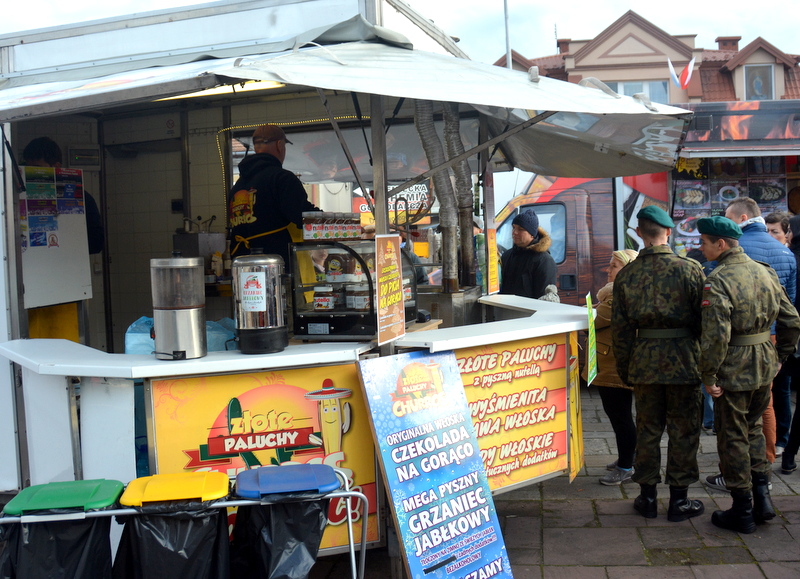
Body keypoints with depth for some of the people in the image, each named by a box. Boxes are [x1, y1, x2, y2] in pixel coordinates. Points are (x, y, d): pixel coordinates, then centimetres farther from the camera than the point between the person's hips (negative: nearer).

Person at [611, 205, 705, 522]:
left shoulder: (626, 274, 0)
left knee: (647, 429, 12)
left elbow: (620, 329, 3)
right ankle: (678, 499, 16)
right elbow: (704, 320, -5)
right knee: (683, 430, 8)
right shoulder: (690, 269, -7)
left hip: (644, 360, 2)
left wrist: (625, 371, 12)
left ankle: (647, 496, 20)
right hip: (683, 359, -2)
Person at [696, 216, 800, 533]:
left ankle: (743, 511, 14)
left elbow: (716, 335, -25)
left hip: (733, 369, -7)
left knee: (733, 438, 5)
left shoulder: (717, 281, -18)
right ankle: (762, 497, 21)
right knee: (753, 429, 22)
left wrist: (708, 376, -16)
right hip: (764, 365, 7)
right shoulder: (766, 272, 5)